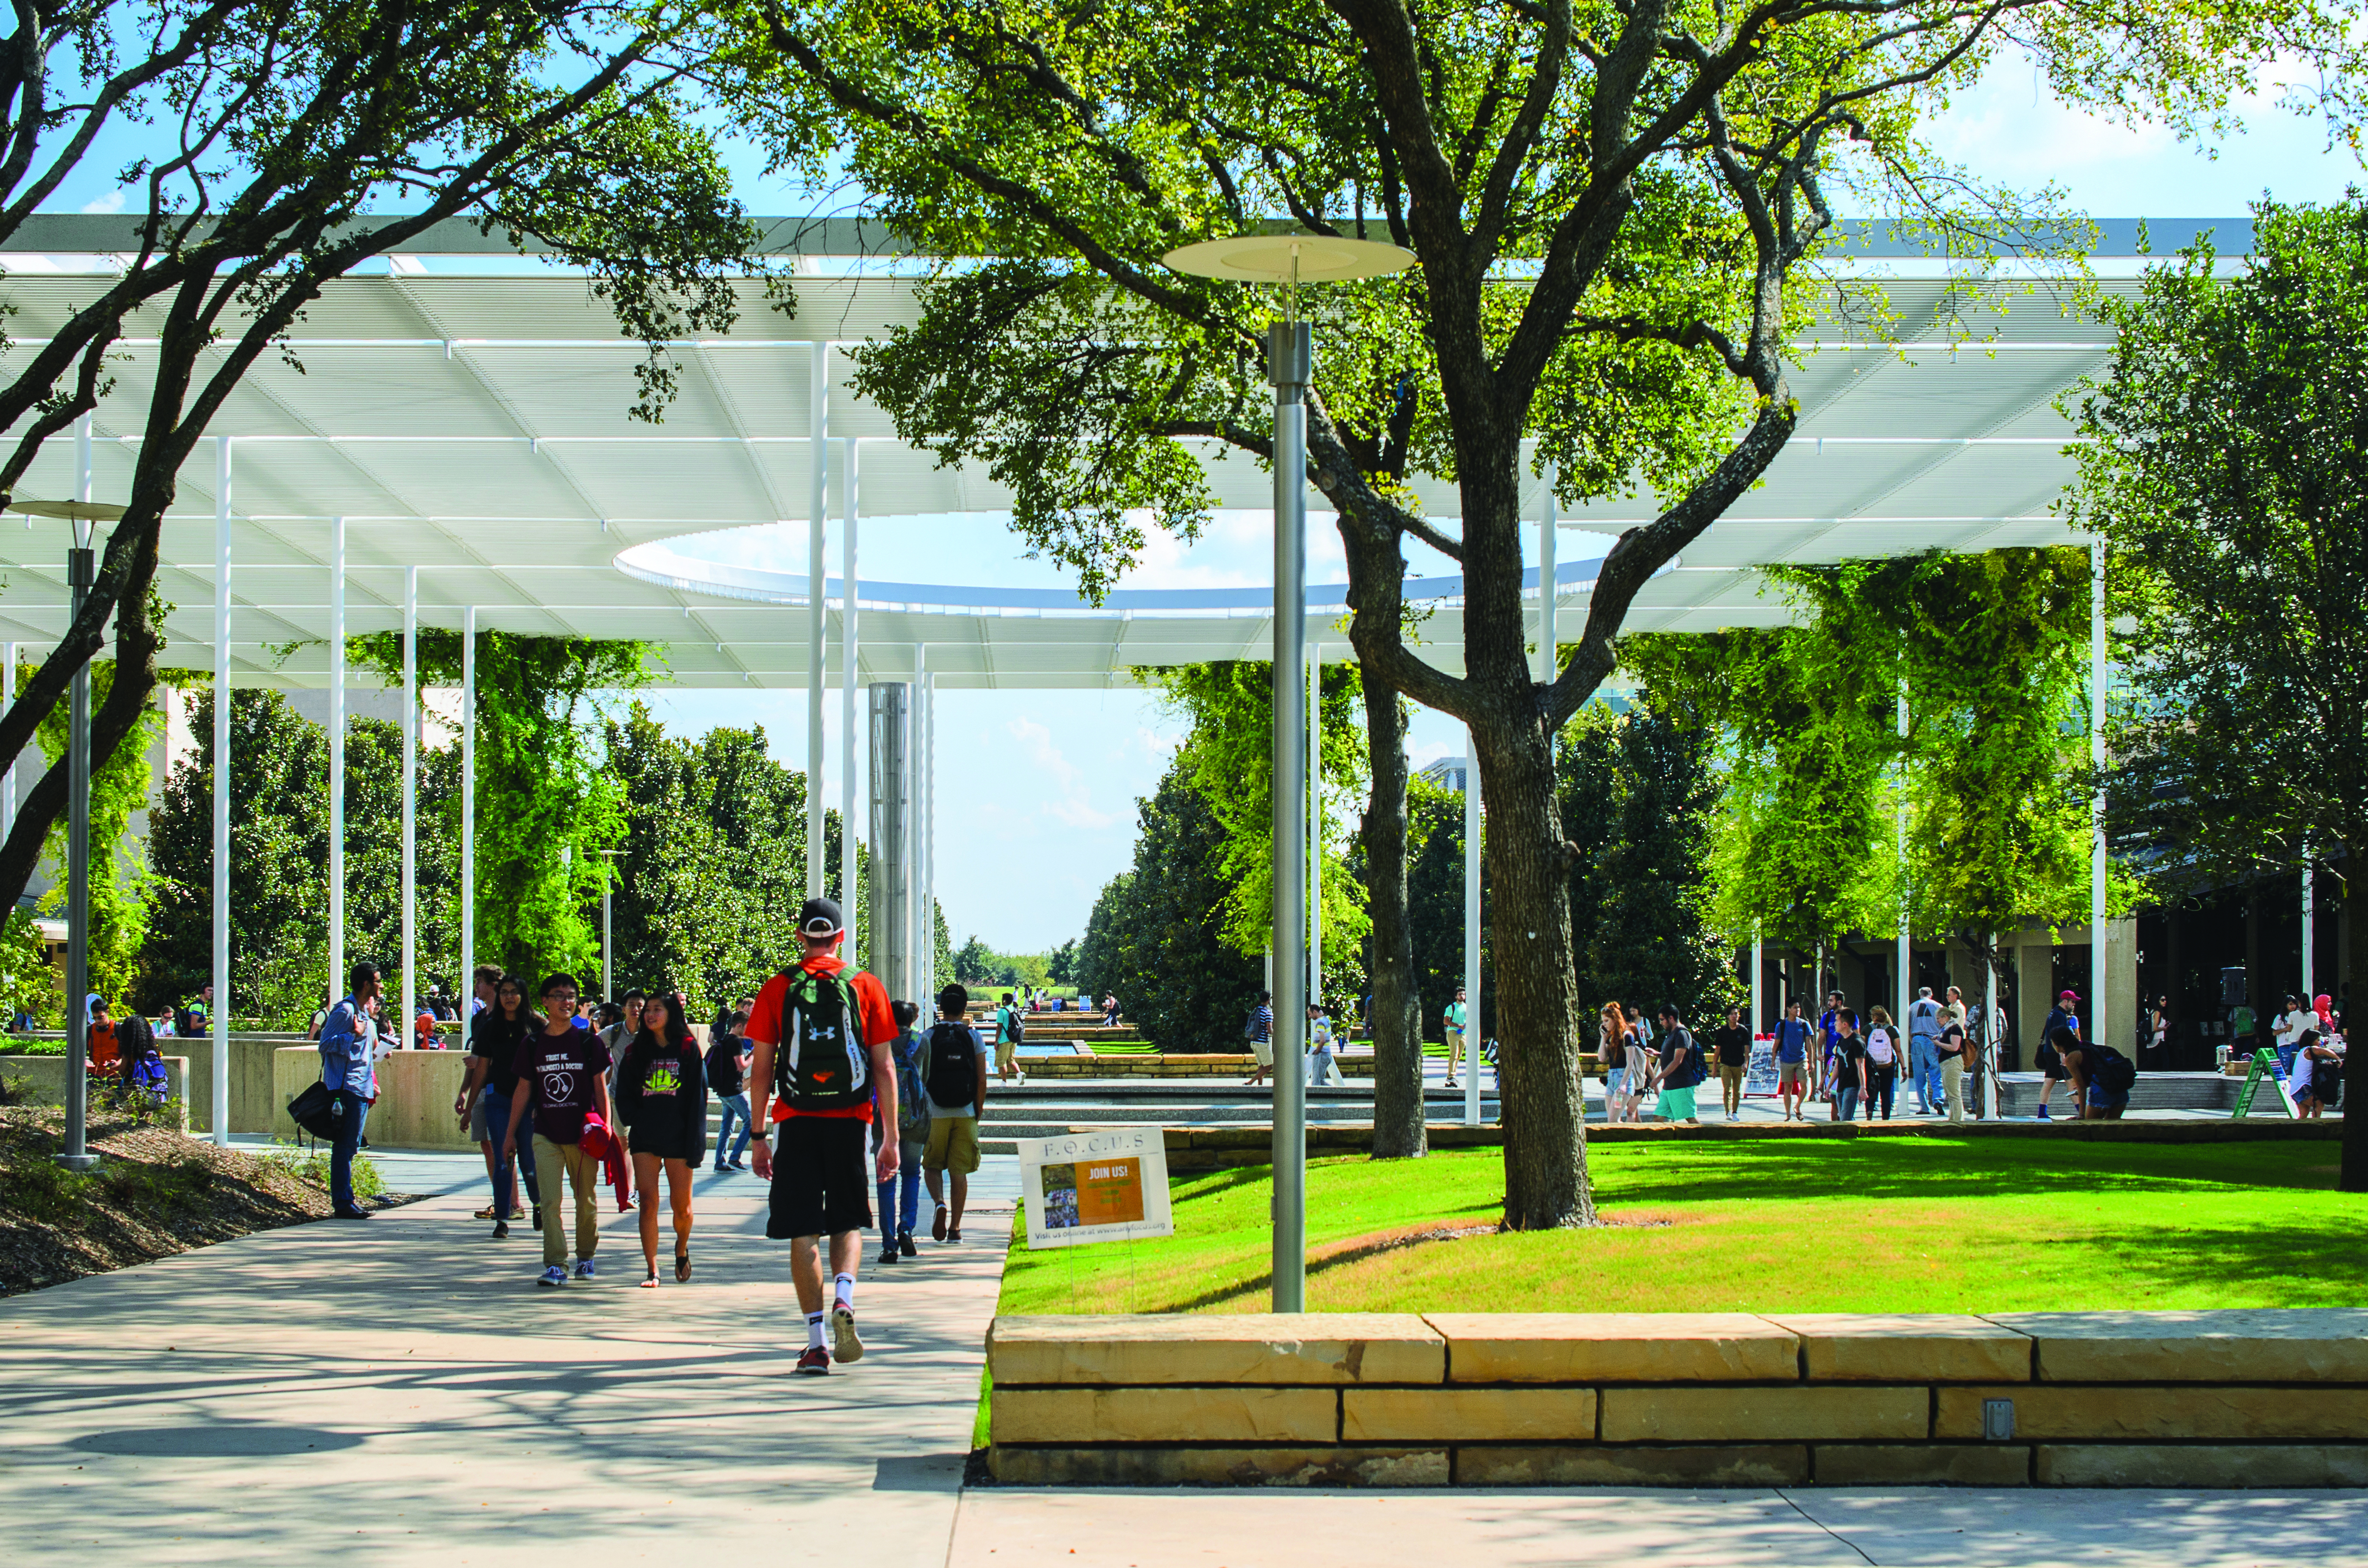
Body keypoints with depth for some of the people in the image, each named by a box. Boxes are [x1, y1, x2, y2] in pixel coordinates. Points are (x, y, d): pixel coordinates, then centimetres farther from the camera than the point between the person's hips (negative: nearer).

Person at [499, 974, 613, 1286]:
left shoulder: (588, 1042, 0)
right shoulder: (531, 1045, 5)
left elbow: (600, 1088, 3)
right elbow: (523, 1090, 11)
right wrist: (510, 1132, 12)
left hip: (583, 1134, -1)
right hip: (546, 1135, 1)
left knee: (587, 1200, 7)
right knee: (550, 1201, -8)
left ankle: (586, 1257, 23)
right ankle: (555, 1265, -8)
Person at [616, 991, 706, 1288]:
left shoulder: (688, 1049, 0)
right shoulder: (637, 1051, 9)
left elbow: (698, 1097, -3)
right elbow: (623, 1093, 12)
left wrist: (695, 1143, -8)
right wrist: (634, 1120, -5)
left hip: (678, 1138, -2)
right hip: (644, 1139, 2)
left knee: (682, 1205, 5)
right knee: (648, 1203, -6)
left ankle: (682, 1250, 34)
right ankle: (651, 1271, -3)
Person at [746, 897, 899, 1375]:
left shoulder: (778, 989, 3)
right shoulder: (865, 987, 4)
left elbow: (761, 1072, 2)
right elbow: (884, 1068, 2)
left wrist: (758, 1139, 8)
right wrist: (891, 1137, 6)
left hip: (797, 1122, -1)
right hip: (850, 1121, 1)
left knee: (804, 1232, 4)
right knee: (848, 1222, 15)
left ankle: (816, 1341, 1)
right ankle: (844, 1298, -11)